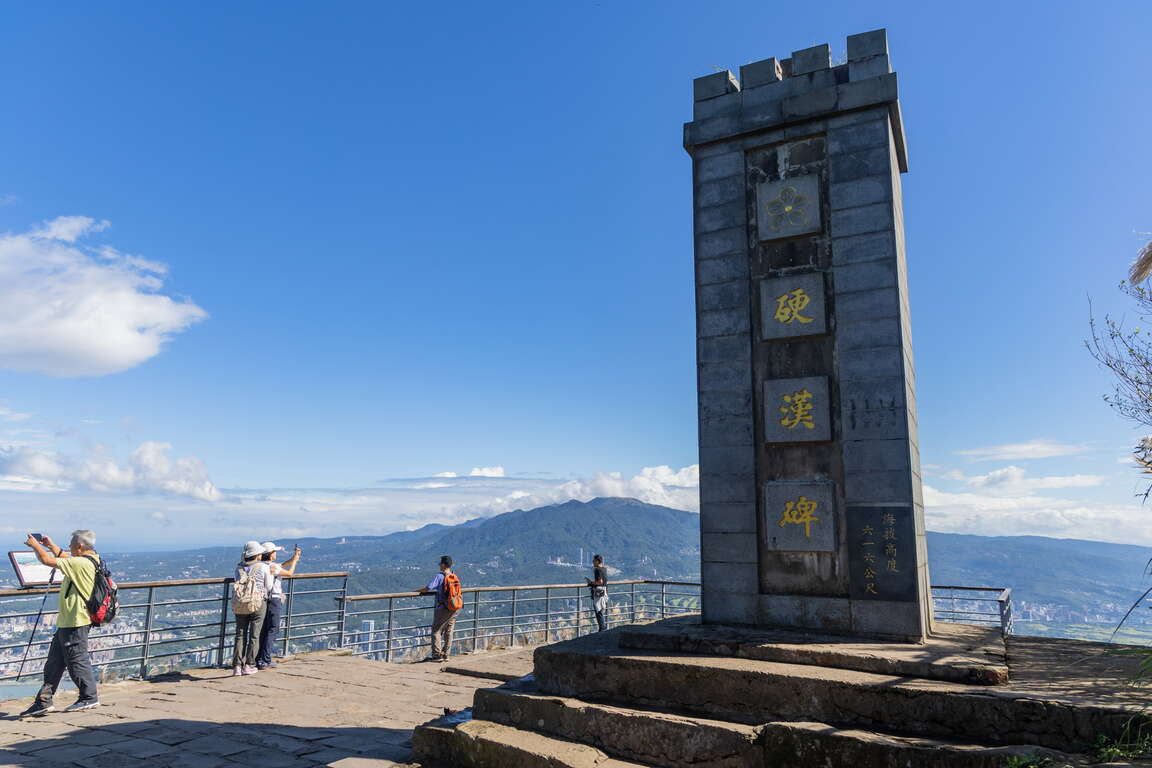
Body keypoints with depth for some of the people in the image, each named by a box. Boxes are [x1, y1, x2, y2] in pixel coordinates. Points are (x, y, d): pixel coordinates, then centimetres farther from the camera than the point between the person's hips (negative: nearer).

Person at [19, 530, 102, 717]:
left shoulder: (81, 563, -21)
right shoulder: (91, 560, 9)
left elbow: (48, 560, -19)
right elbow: (65, 558, 29)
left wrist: (35, 544, -4)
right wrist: (50, 545, 23)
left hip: (75, 622, -10)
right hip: (67, 622, 10)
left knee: (77, 660, 0)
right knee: (54, 662, 14)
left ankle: (89, 697, 11)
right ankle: (44, 702, 21)